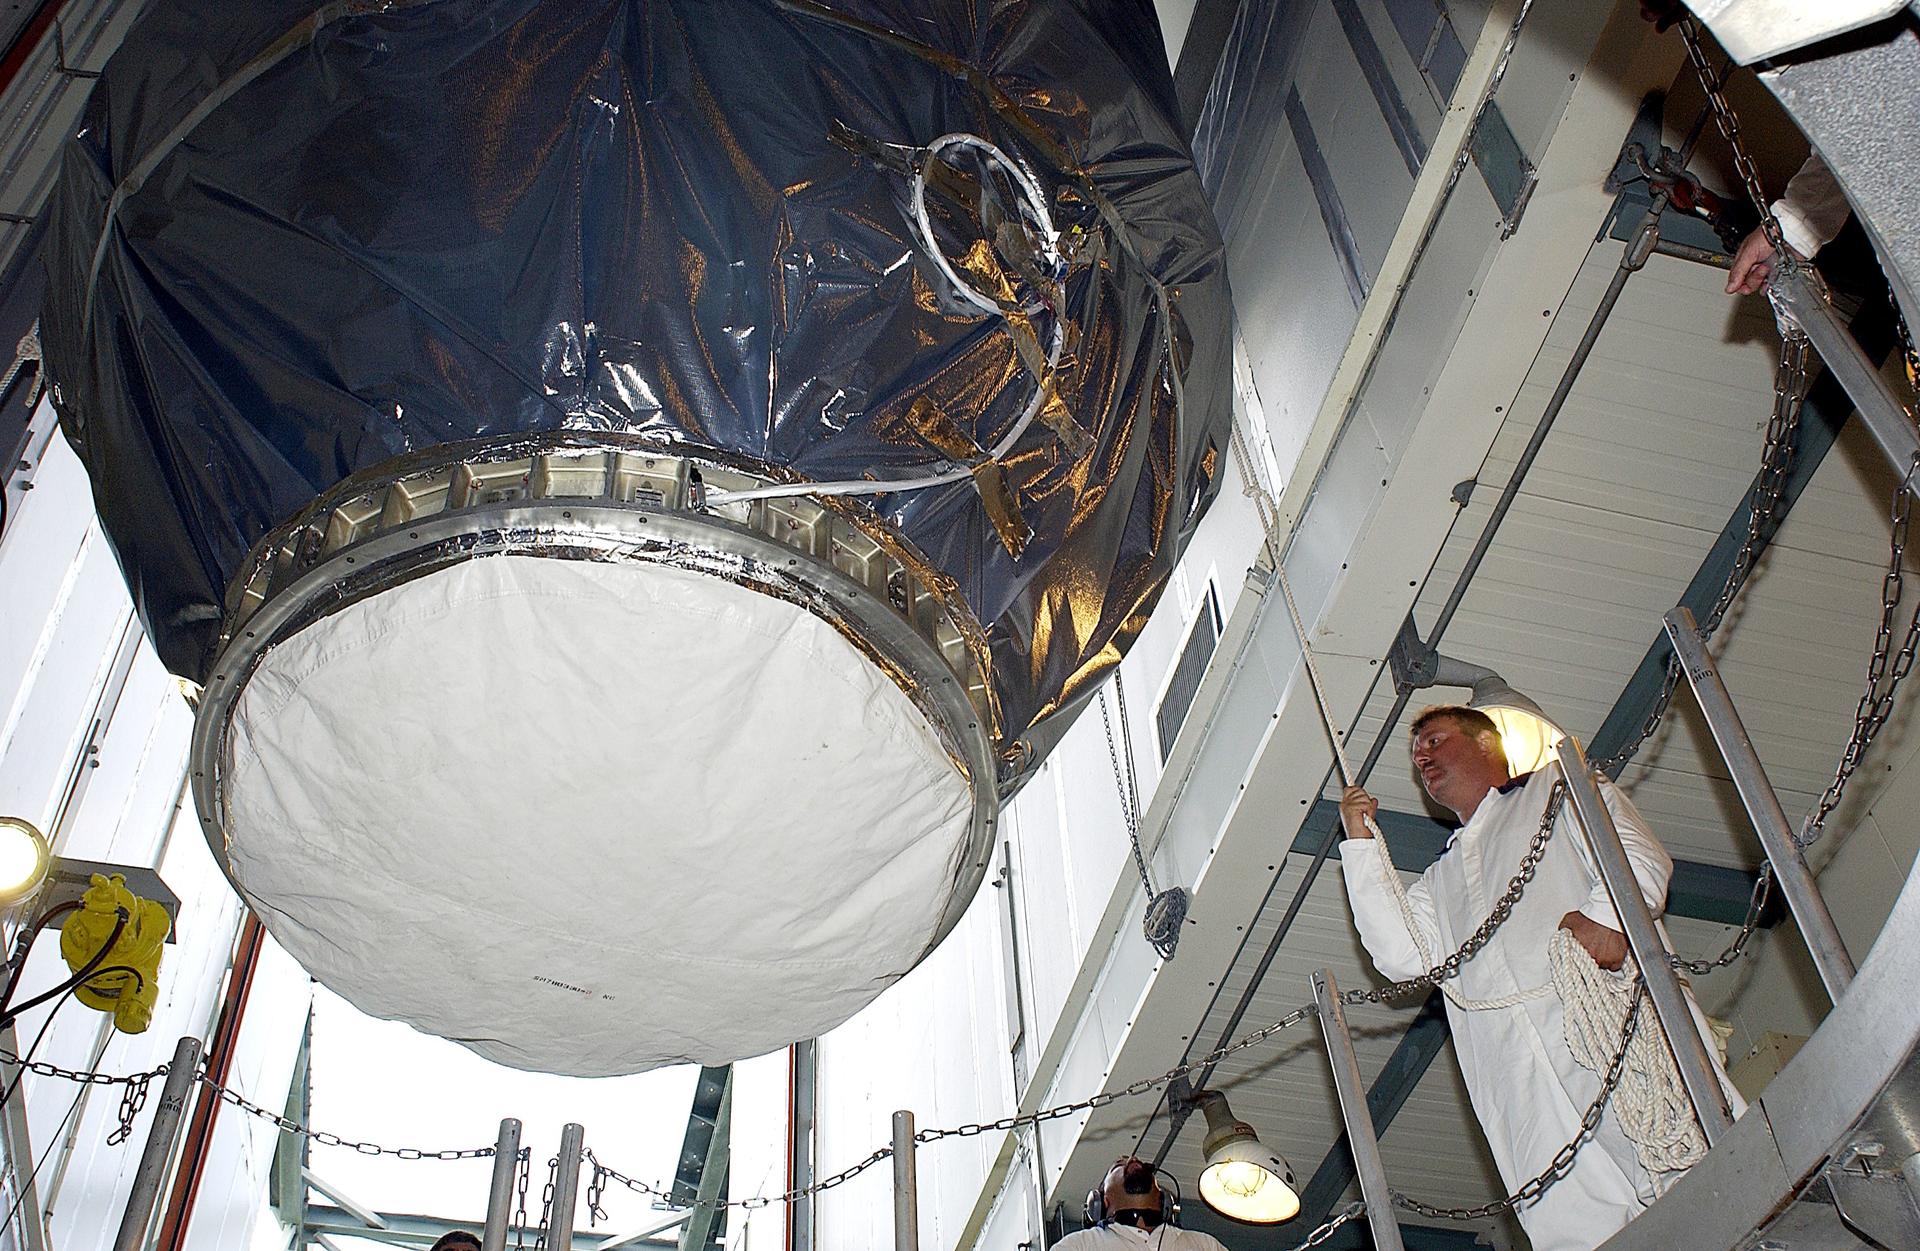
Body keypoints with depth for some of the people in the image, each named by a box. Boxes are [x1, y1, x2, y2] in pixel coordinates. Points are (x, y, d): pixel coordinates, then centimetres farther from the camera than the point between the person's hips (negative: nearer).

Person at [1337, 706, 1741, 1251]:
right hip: (1516, 1074, 3)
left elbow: (1640, 855, 5)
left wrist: (1605, 914, -17)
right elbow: (1403, 956, 17)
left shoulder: (1556, 788, 24)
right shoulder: (1439, 879, 37)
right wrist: (1361, 844, 19)